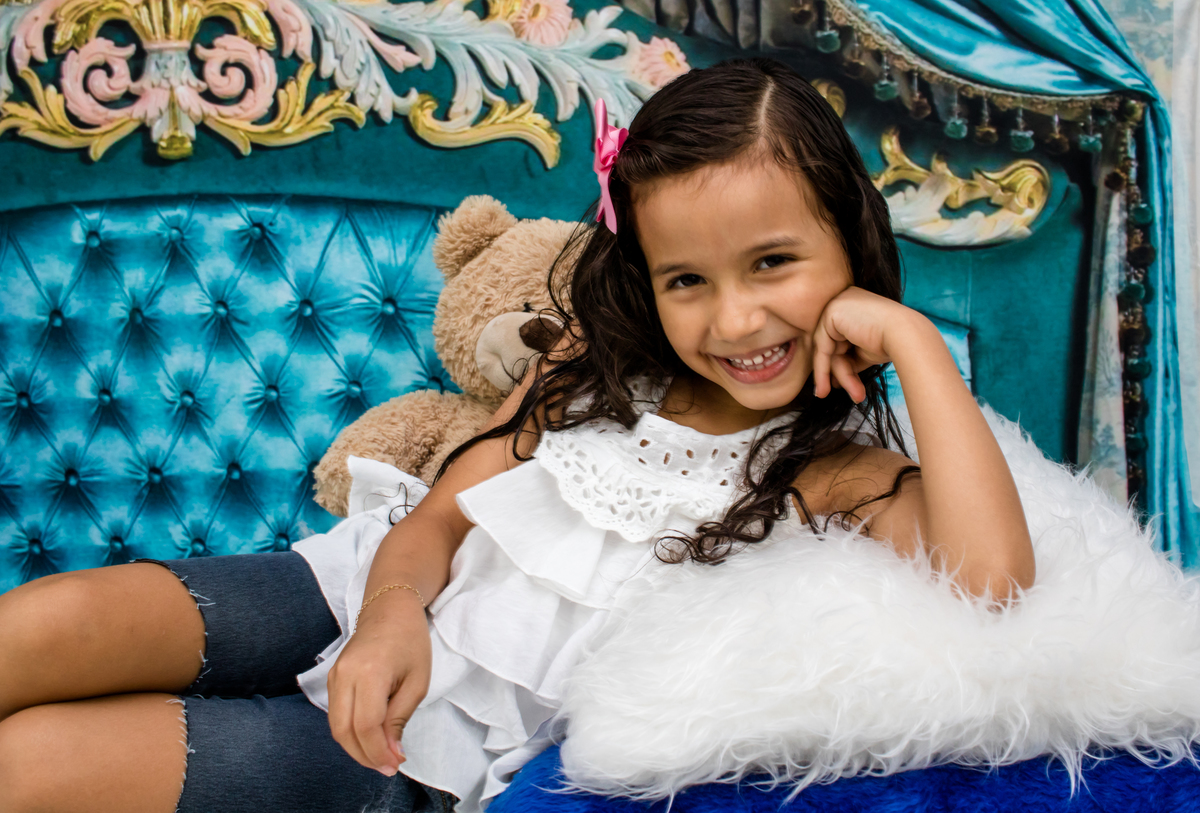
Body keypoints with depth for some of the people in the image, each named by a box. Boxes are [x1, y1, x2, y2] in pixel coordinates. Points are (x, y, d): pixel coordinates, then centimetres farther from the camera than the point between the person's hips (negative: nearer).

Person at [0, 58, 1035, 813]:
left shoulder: (840, 476, -9)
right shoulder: (599, 366, 4)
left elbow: (991, 584, -28)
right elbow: (443, 512, 5)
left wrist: (913, 340, -23)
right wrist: (395, 612, -19)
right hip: (371, 599, 4)